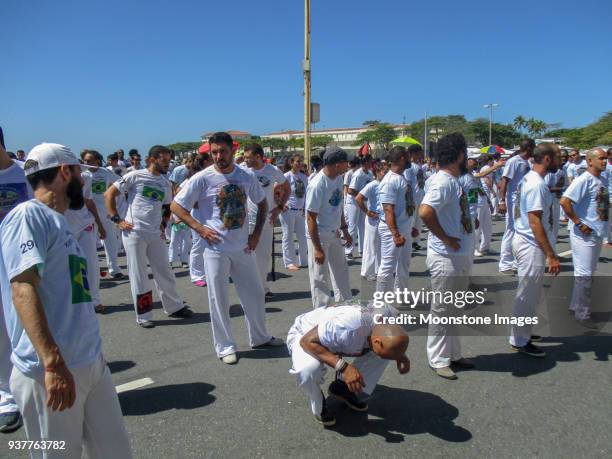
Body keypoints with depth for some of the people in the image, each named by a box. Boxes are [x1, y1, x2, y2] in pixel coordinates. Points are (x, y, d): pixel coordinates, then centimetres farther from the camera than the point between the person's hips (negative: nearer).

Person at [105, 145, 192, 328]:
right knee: (138, 275, 2)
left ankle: (174, 307, 27)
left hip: (155, 234, 5)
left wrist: (163, 223, 7)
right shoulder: (135, 176, -5)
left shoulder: (166, 184, 10)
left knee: (164, 272, 12)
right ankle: (143, 315, 14)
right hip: (134, 233, -5)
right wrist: (117, 220, -8)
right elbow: (109, 194, -3)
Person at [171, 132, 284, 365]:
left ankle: (260, 337, 35)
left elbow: (262, 204, 14)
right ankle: (225, 347, 21)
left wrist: (257, 233, 5)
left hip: (243, 247, 4)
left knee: (255, 294, 14)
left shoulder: (247, 176, 0)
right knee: (219, 300, 5)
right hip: (216, 249, -4)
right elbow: (176, 206, -5)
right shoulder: (202, 178, -10)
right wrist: (199, 228, -13)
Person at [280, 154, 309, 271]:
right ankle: (289, 263, 12)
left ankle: (303, 261, 24)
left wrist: (305, 207, 6)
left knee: (303, 236, 11)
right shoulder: (287, 176, -11)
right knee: (288, 237, 2)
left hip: (300, 211, 6)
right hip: (288, 210, -6)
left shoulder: (304, 177, 8)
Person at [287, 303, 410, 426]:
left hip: (335, 336, 6)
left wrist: (400, 356, -15)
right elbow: (307, 341, -39)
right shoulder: (347, 328, -43)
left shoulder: (387, 317, -20)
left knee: (386, 349, -8)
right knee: (309, 368, -39)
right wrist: (343, 366, -47)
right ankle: (318, 406, -5)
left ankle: (342, 388, 6)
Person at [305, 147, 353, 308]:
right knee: (319, 277, 4)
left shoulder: (338, 178, -1)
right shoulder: (317, 185, -25)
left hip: (334, 234, 8)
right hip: (319, 236, -8)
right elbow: (311, 218, -23)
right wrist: (317, 248, -22)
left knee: (341, 270, 20)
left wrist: (345, 230, 15)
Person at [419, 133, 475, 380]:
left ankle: (453, 354, 33)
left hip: (461, 257, 10)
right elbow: (425, 212, -33)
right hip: (446, 258, -10)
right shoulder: (443, 182, -19)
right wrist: (446, 239, -22)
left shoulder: (453, 181, 11)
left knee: (454, 309, 19)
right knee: (441, 310, 3)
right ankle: (438, 360, 16)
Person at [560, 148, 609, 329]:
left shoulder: (604, 180, 11)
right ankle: (582, 314, 8)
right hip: (584, 234, -9)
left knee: (588, 273, 17)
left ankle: (576, 306, 30)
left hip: (598, 233, 9)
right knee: (584, 275, -2)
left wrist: (603, 224, 11)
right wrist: (578, 223, -21)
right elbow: (564, 201, -26)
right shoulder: (584, 180, -17)